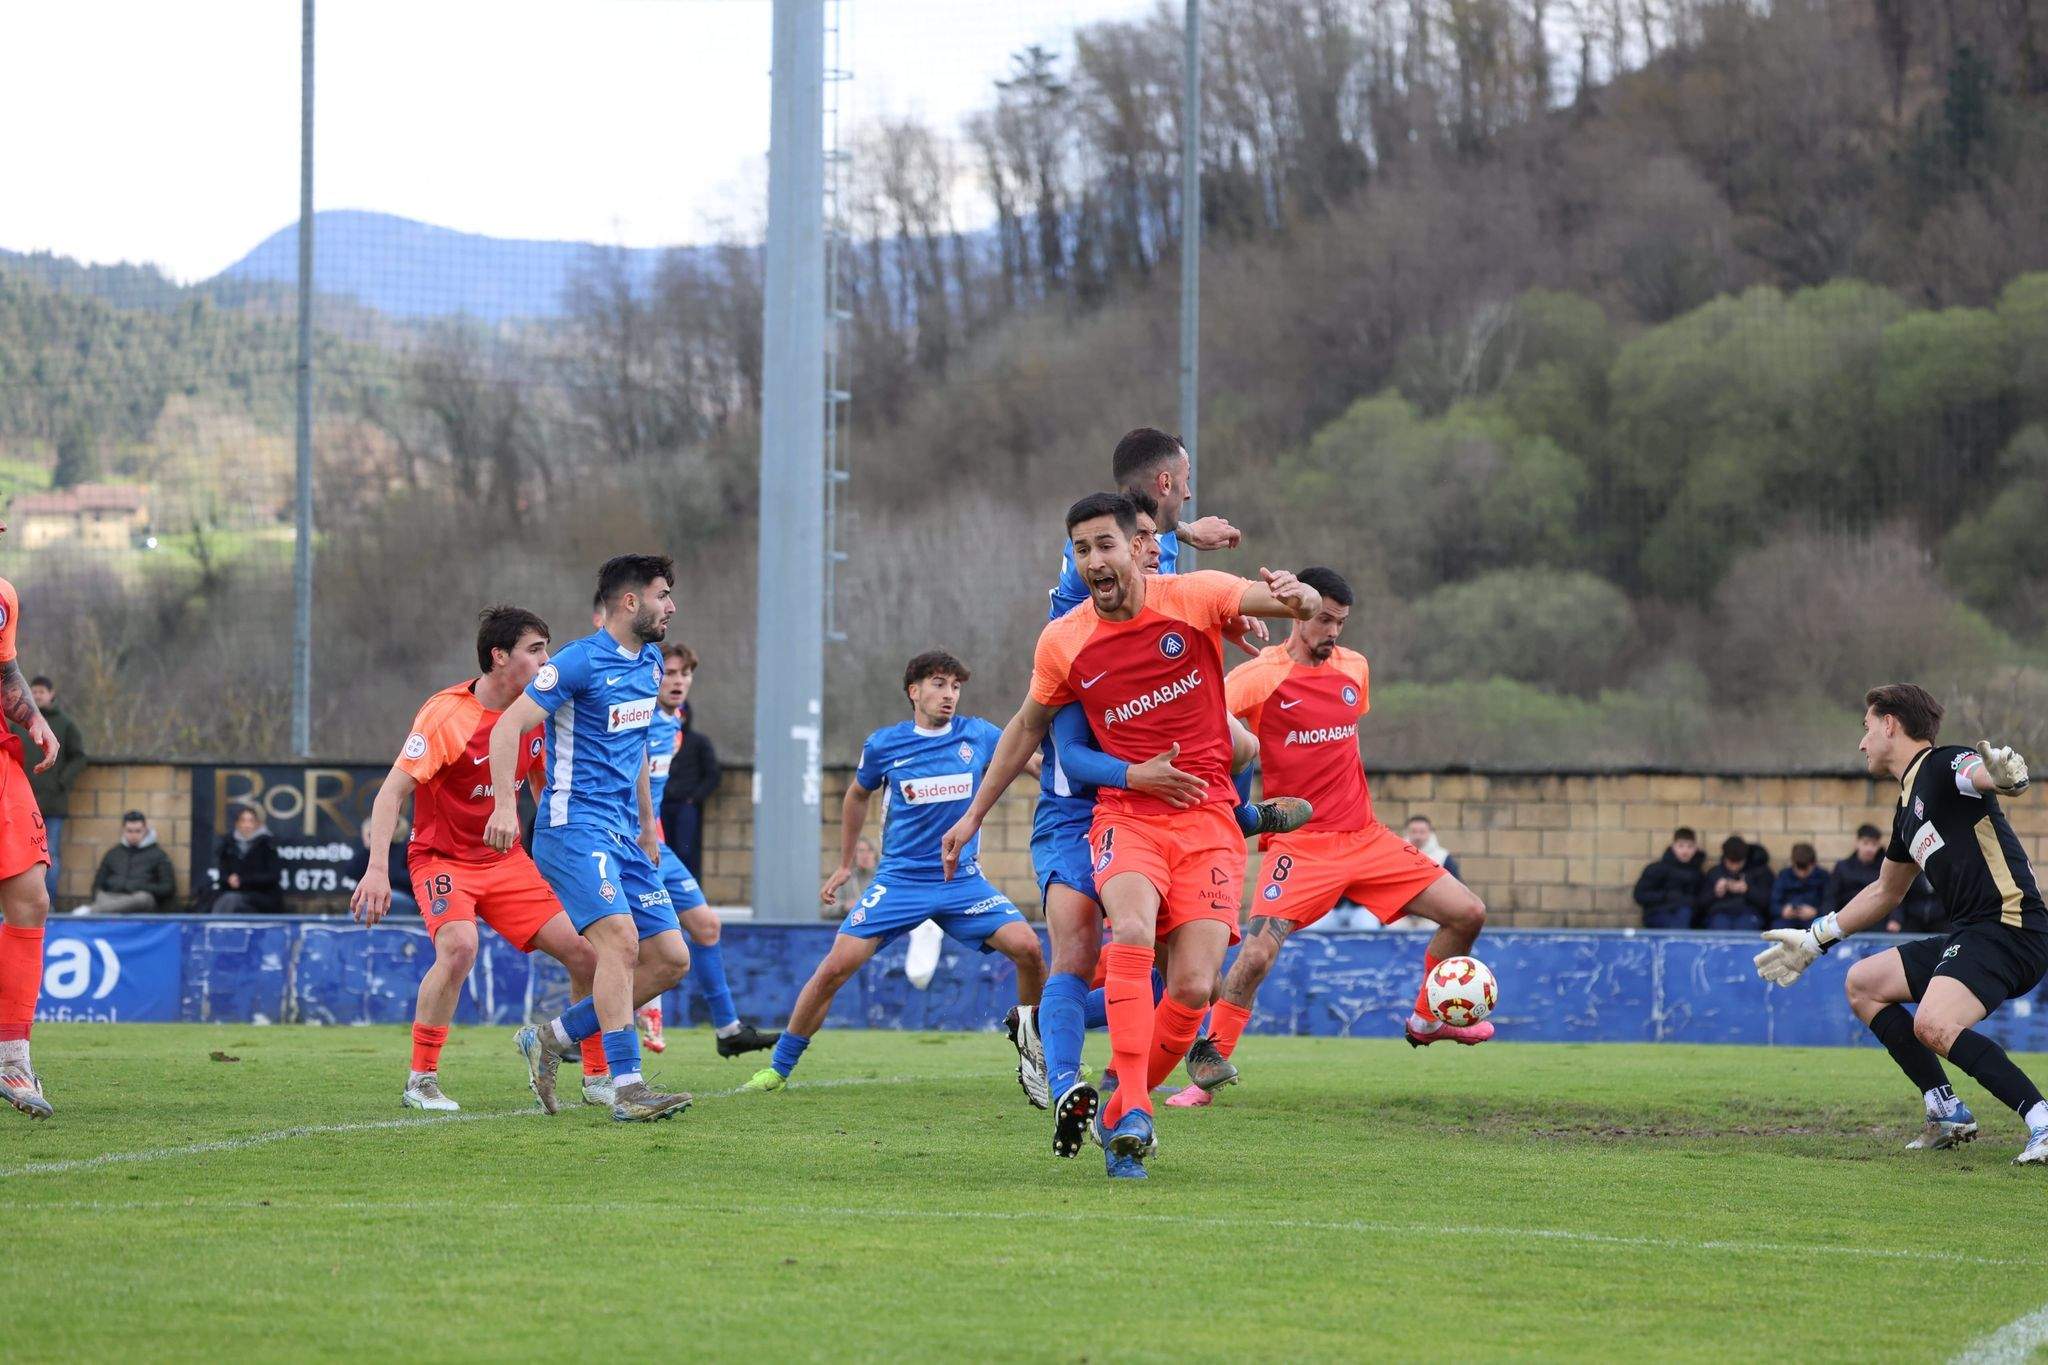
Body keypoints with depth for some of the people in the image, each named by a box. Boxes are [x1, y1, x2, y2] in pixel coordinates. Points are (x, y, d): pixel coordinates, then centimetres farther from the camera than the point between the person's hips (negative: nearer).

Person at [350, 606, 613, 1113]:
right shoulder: (446, 715, -20)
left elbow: (544, 783, 17)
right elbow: (392, 792, -22)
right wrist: (376, 868, -32)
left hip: (506, 859, 6)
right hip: (441, 857, -6)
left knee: (583, 952, 0)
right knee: (459, 947, -32)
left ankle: (598, 1075, 17)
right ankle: (420, 1081, -20)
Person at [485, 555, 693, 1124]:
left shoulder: (649, 664, 15)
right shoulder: (579, 661, -11)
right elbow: (509, 726, -17)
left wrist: (648, 824, 29)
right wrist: (505, 803, -28)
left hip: (623, 834, 9)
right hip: (574, 826, -9)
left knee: (671, 958, 2)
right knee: (621, 938, -24)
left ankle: (552, 1038, 13)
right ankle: (627, 1088, -24)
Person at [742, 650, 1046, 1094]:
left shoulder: (978, 736, 1)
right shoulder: (884, 745, -1)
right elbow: (858, 795, 19)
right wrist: (845, 865, 23)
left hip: (962, 880, 1)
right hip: (899, 879, -1)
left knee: (1027, 948, -18)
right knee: (836, 966, -13)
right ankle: (778, 1067, 2)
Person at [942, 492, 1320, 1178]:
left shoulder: (1192, 597, -4)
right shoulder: (1062, 642, 2)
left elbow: (1302, 605, -8)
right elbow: (1028, 726, 19)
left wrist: (1296, 595, -34)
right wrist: (975, 814, 23)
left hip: (1207, 817, 0)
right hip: (1125, 813, 0)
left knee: (1193, 987, -13)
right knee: (1133, 928, -32)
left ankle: (1119, 1112, 11)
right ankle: (1131, 1113, -32)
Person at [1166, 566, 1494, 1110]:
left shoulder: (1354, 668, 10)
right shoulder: (1259, 676, -9)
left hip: (1365, 836, 6)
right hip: (1298, 843, -6)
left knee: (1468, 913, 0)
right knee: (1257, 952, -23)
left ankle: (1428, 1019, 21)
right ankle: (1209, 1067, -6)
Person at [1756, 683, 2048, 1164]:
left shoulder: (1943, 765, -8)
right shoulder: (1909, 803, 21)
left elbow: (1985, 773, -33)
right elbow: (1884, 893, 35)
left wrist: (2003, 774, -58)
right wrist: (1814, 939, 37)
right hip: (1969, 935, 10)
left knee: (1934, 1024, -30)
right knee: (1863, 984, 17)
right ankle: (1948, 1113, 13)